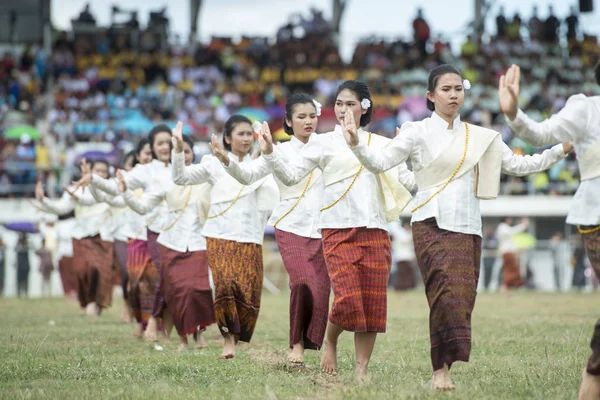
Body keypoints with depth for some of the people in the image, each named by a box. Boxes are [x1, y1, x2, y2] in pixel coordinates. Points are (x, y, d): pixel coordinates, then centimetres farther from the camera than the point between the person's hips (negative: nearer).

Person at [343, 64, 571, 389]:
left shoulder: (480, 138, 15)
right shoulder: (418, 132, 4)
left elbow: (519, 165, 18)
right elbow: (379, 162, -4)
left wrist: (562, 149, 11)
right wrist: (356, 143, -23)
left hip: (468, 227, 4)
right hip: (433, 224, -4)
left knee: (463, 298, -4)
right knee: (448, 292, -20)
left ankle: (442, 368, 5)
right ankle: (441, 370, -17)